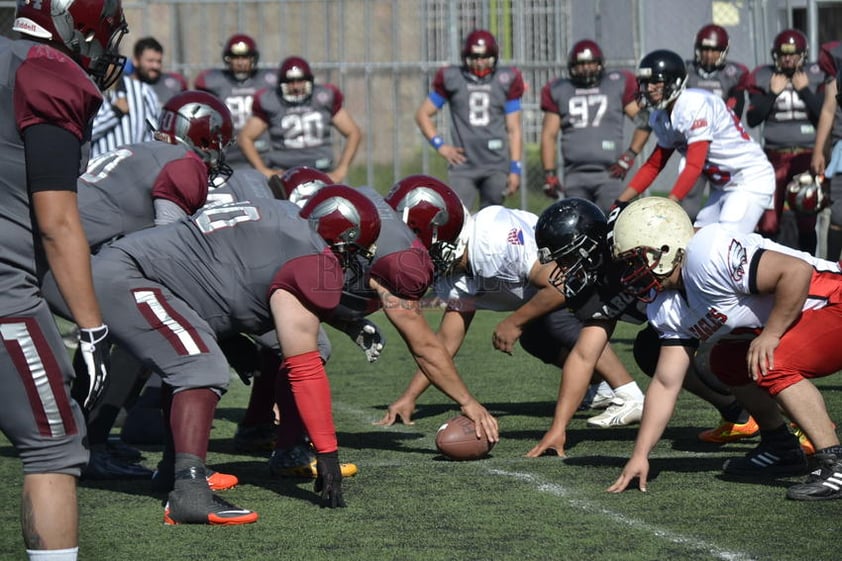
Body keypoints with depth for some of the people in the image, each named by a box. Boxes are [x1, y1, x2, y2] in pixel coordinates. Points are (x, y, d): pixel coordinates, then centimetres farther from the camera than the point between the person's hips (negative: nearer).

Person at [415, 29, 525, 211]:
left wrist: (515, 169, 1)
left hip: (496, 166, 1)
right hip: (463, 166, -1)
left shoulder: (506, 81, 5)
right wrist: (440, 146, 1)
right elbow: (423, 114, 13)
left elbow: (514, 129, 7)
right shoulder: (452, 80, 4)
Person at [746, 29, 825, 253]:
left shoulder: (816, 76, -1)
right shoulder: (763, 77, 0)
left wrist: (804, 90, -13)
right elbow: (753, 119, -3)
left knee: (807, 222, 2)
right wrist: (773, 93, -11)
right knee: (768, 224, -3)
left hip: (807, 155, 0)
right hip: (775, 156, 0)